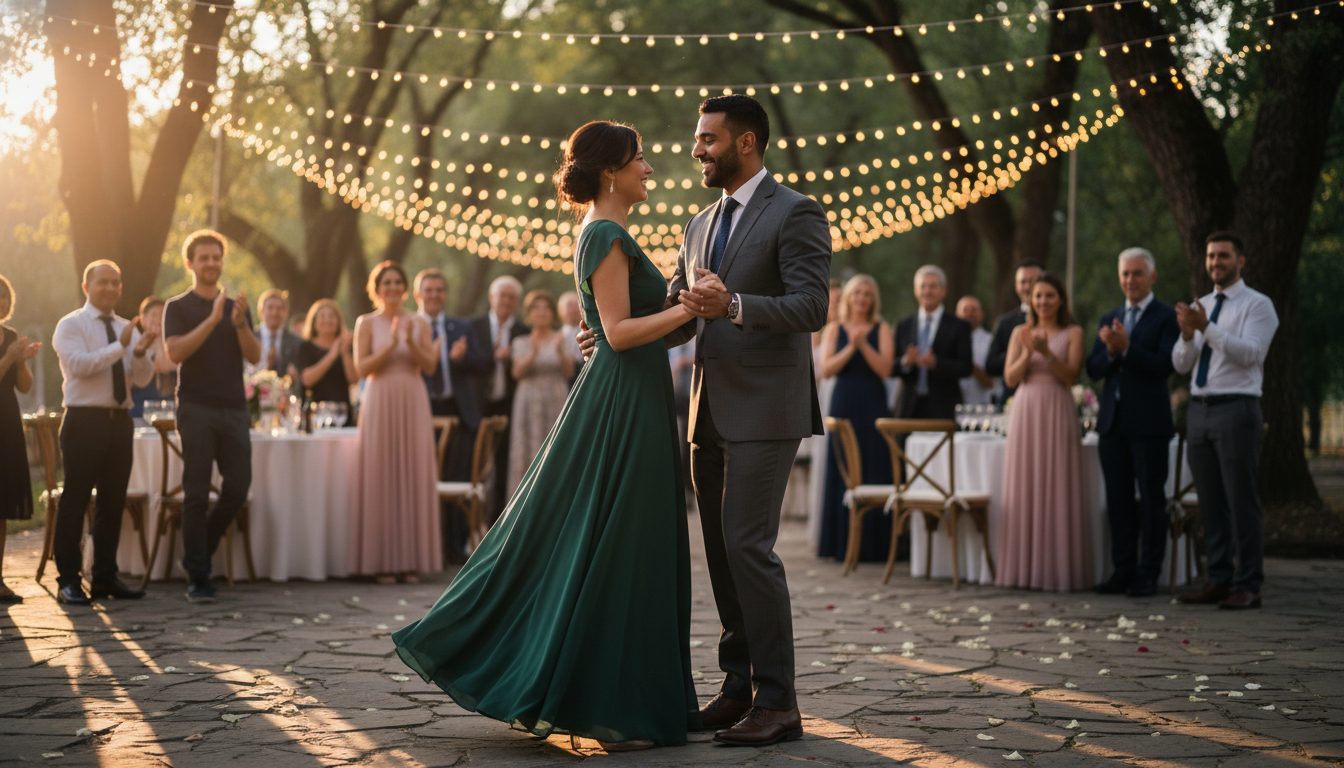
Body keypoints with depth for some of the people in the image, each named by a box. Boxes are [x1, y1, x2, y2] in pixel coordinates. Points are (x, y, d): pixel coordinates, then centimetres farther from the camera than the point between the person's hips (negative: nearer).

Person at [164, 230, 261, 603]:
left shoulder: (237, 306, 17)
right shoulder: (178, 307, 5)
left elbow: (255, 356, 6)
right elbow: (175, 352, -11)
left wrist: (239, 322, -12)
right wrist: (213, 319, -16)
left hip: (234, 409, 4)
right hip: (196, 408, -4)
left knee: (237, 489, 0)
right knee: (196, 494, -4)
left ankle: (199, 554, 21)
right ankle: (197, 577, -1)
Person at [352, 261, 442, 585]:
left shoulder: (419, 324, 10)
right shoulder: (366, 323, 5)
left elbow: (430, 365, 1)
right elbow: (361, 367, -5)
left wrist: (411, 342, -14)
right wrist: (390, 344, -15)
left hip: (413, 404, 2)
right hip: (380, 404, -2)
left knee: (414, 476, -1)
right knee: (380, 479, -3)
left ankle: (412, 560, 4)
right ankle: (381, 561, 0)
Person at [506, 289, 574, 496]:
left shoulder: (563, 340, 7)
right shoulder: (521, 343, 9)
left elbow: (569, 372, -4)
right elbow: (518, 372, -6)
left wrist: (560, 352, -21)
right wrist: (533, 353, -22)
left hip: (556, 402, -1)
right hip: (529, 402, 1)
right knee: (527, 452, -3)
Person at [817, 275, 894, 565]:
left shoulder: (881, 330, 6)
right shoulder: (835, 330, 10)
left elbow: (885, 368, -5)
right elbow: (826, 370, -2)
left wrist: (863, 344, -14)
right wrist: (850, 348, -13)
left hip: (873, 406, -1)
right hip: (843, 406, 1)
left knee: (873, 471, -4)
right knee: (843, 472, 0)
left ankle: (872, 543, -1)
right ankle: (842, 543, 5)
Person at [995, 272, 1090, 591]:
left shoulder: (1073, 334, 5)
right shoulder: (1020, 333, 12)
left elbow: (1072, 376, -5)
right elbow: (1010, 378, 5)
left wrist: (1047, 352, -18)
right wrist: (1028, 352, -12)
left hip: (1057, 415, -2)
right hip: (1025, 413, 2)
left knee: (1058, 490, -4)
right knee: (1024, 489, 1)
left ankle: (1059, 569, 0)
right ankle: (1024, 568, 6)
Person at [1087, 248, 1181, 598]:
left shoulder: (1167, 317, -2)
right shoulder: (1109, 319, 16)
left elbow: (1165, 366, -14)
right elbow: (1093, 369, 9)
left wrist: (1126, 348, -22)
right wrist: (1110, 352, -11)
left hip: (1149, 423, -5)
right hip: (1113, 421, 6)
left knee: (1151, 500, 0)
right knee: (1118, 500, 8)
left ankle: (1148, 574, 5)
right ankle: (1123, 569, 15)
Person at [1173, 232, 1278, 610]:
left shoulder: (1258, 305, -3)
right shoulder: (1198, 307, 16)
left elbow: (1250, 354, -18)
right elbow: (1181, 364, 10)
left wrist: (1207, 327, -26)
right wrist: (1187, 334, -10)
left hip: (1236, 410, -6)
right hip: (1199, 409, 6)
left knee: (1242, 501, -5)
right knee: (1211, 503, 9)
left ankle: (1248, 586, -1)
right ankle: (1219, 580, 15)